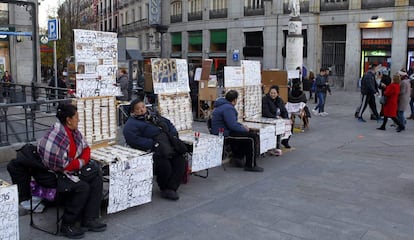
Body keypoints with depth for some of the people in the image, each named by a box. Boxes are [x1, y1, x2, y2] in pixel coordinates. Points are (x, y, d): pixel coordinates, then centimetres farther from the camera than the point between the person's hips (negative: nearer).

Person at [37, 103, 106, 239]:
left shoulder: (73, 131, 2)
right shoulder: (56, 136, -26)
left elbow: (86, 148, 13)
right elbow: (60, 165, -28)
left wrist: (84, 160, -8)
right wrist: (80, 163, -15)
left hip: (72, 169, 9)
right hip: (55, 174, -9)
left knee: (96, 176, -6)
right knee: (83, 187, -25)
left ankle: (89, 220, -3)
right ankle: (67, 225, -6)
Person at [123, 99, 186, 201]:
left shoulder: (154, 116, 27)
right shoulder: (131, 124, 4)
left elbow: (169, 124, 29)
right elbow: (134, 140, -13)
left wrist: (174, 135, 9)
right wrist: (153, 144, -21)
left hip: (171, 144, 7)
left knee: (180, 161, -15)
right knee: (165, 165, -28)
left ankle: (170, 189, -11)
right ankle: (164, 188, 1)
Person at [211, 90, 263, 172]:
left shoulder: (222, 105, 14)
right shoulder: (228, 108, -20)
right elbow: (233, 125, -26)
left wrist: (242, 126, 12)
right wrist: (244, 129, -9)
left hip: (220, 131, 11)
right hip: (224, 133, -11)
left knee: (248, 134, 26)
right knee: (252, 137, -12)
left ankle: (238, 156, 33)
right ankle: (251, 165, -6)